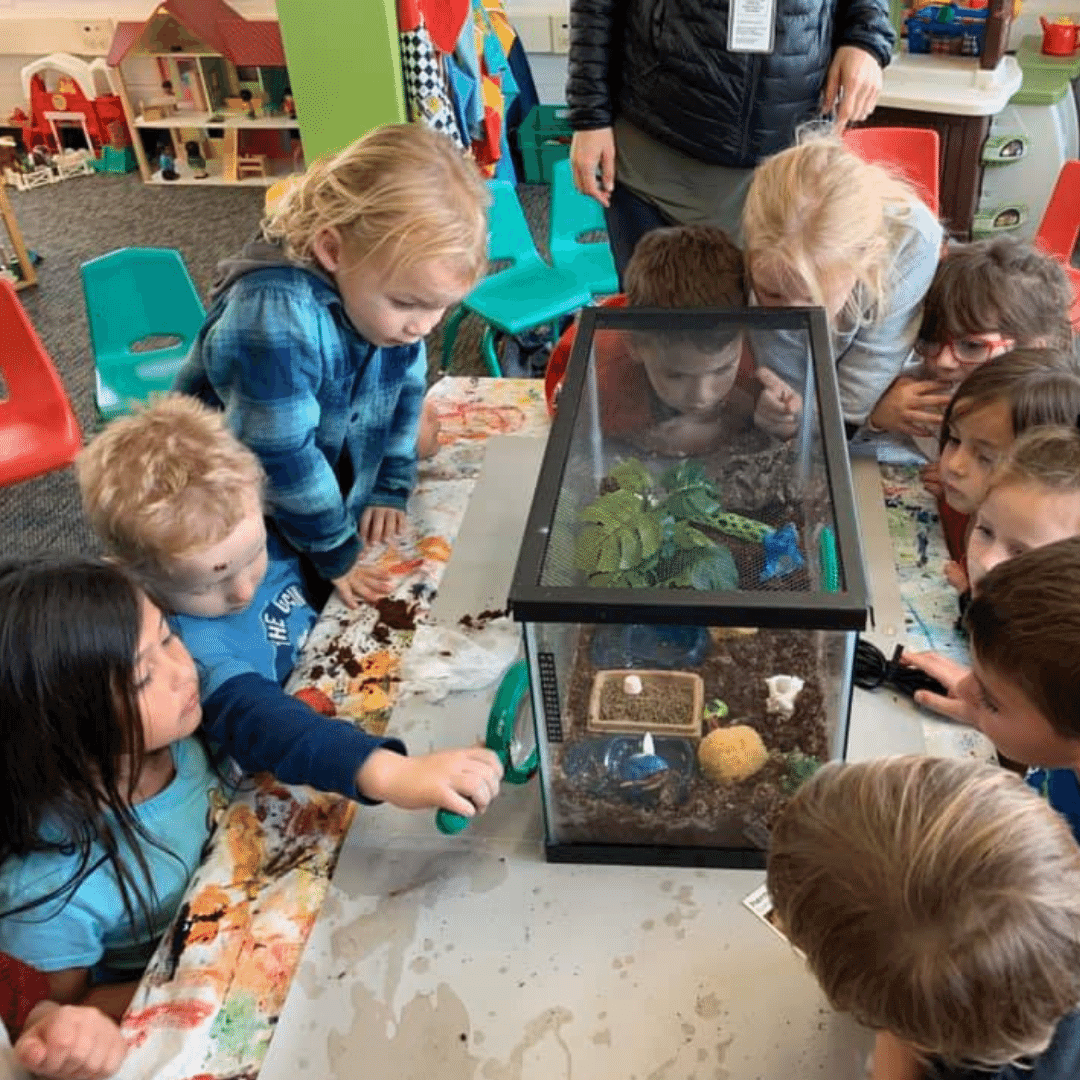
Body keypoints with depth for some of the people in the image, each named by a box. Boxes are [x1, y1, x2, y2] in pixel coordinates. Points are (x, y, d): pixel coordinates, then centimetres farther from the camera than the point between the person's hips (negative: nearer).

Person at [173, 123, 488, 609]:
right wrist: (334, 552, -19)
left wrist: (390, 488, -3)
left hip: (343, 483, 6)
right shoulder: (274, 318, -38)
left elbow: (404, 389, 0)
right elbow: (283, 458, -31)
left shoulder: (383, 285, -15)